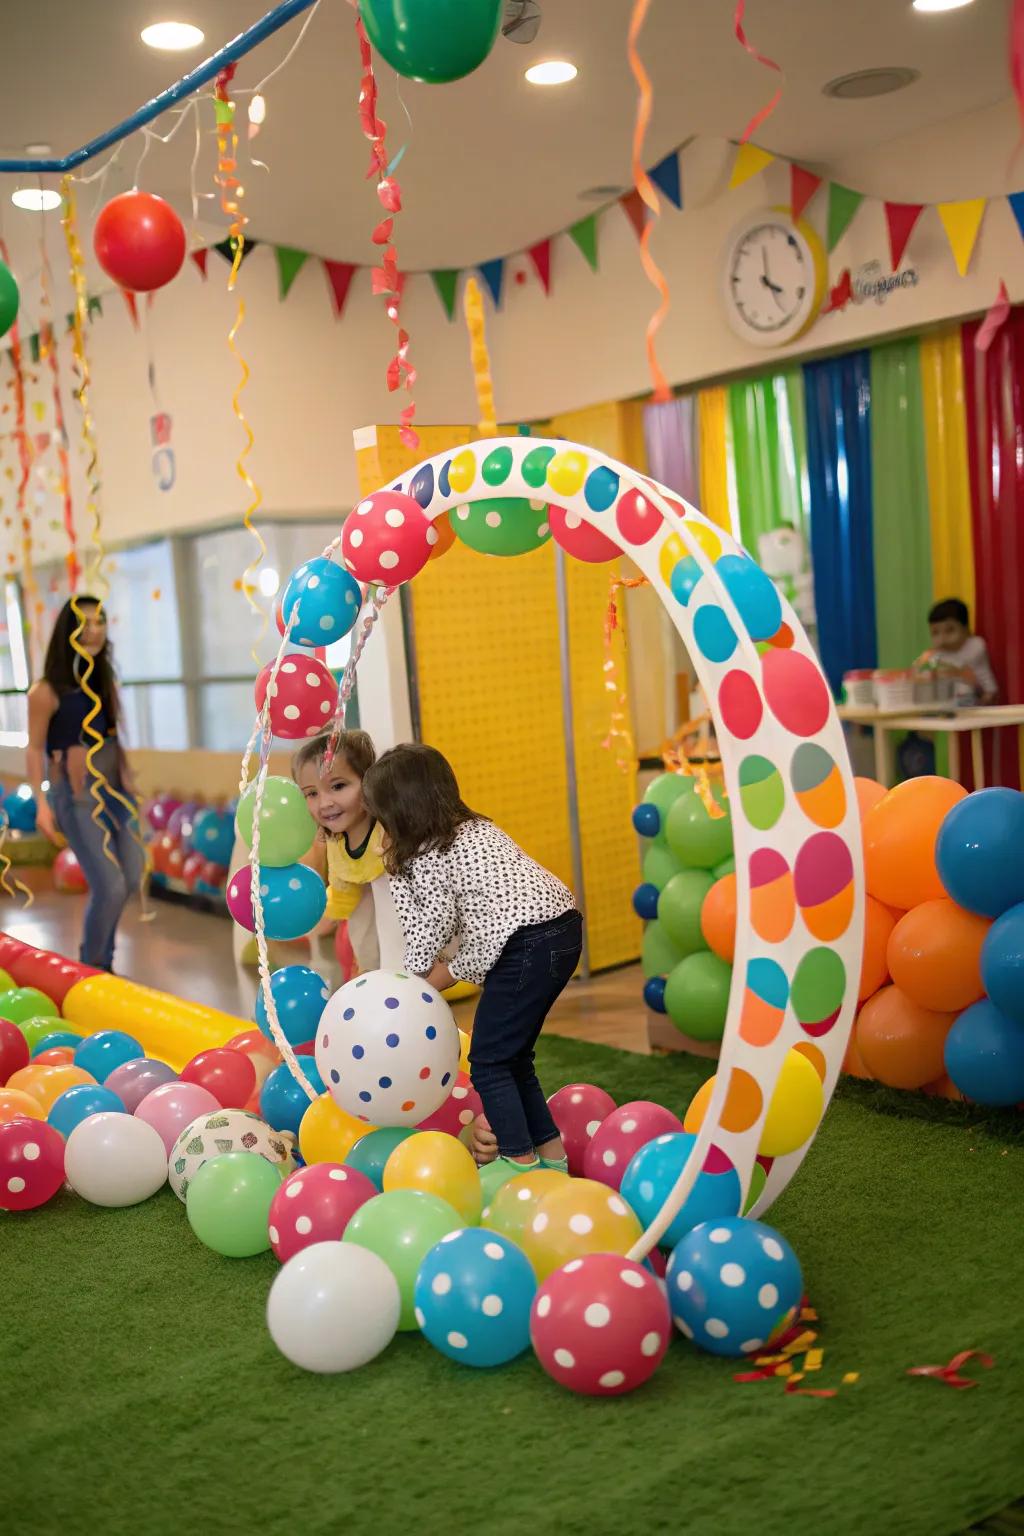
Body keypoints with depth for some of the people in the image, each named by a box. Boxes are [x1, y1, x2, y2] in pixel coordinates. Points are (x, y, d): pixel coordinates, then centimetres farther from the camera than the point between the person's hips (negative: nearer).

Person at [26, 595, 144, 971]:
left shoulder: (106, 681, 8)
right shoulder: (47, 691, -12)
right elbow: (35, 748, -11)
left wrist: (128, 784, 16)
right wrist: (41, 802, -18)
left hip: (113, 790, 7)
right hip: (76, 796, -7)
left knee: (132, 878, 13)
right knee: (110, 886, -12)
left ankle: (99, 956, 36)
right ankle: (92, 967, 11)